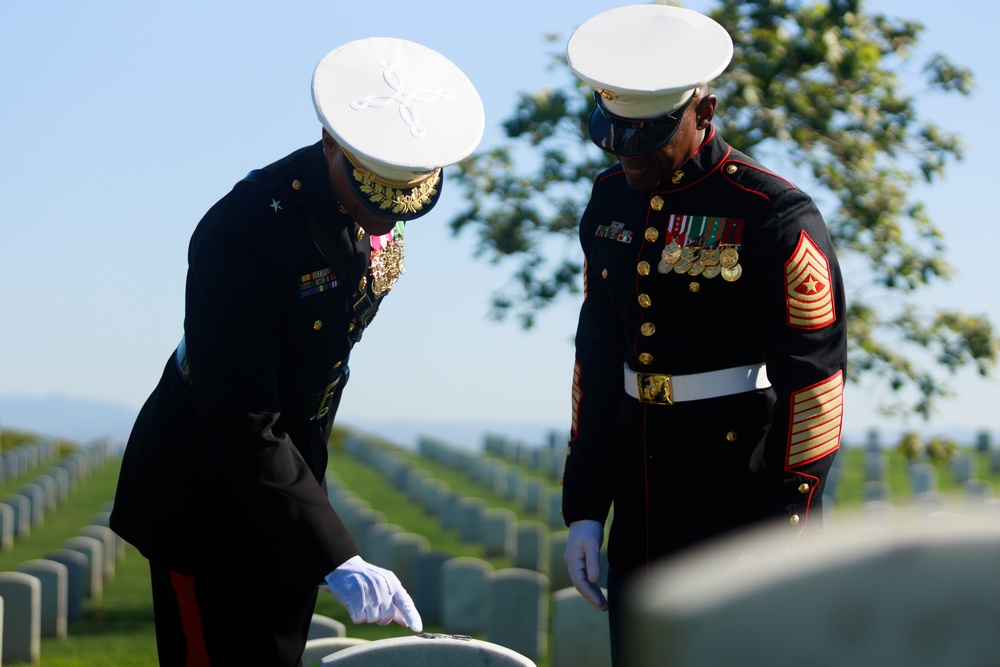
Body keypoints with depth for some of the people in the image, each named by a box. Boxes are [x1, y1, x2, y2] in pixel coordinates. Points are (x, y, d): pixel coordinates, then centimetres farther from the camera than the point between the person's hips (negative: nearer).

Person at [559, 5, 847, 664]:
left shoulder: (775, 215, -14)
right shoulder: (612, 201, 7)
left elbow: (812, 382, -14)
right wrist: (583, 510, 11)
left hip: (744, 503, -6)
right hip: (642, 517, 7)